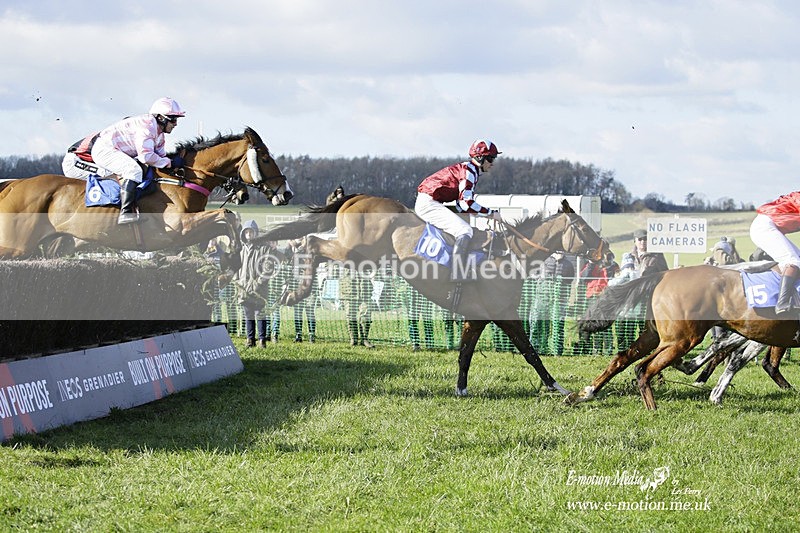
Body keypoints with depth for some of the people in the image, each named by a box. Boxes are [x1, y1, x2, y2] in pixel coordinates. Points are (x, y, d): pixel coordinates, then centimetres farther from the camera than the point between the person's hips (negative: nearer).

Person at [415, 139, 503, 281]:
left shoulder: (471, 171, 17)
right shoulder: (468, 170, -14)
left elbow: (461, 206, 16)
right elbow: (466, 203, -22)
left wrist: (488, 214, 6)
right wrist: (491, 213, -14)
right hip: (428, 203, -11)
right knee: (465, 231, -19)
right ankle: (458, 274, -25)